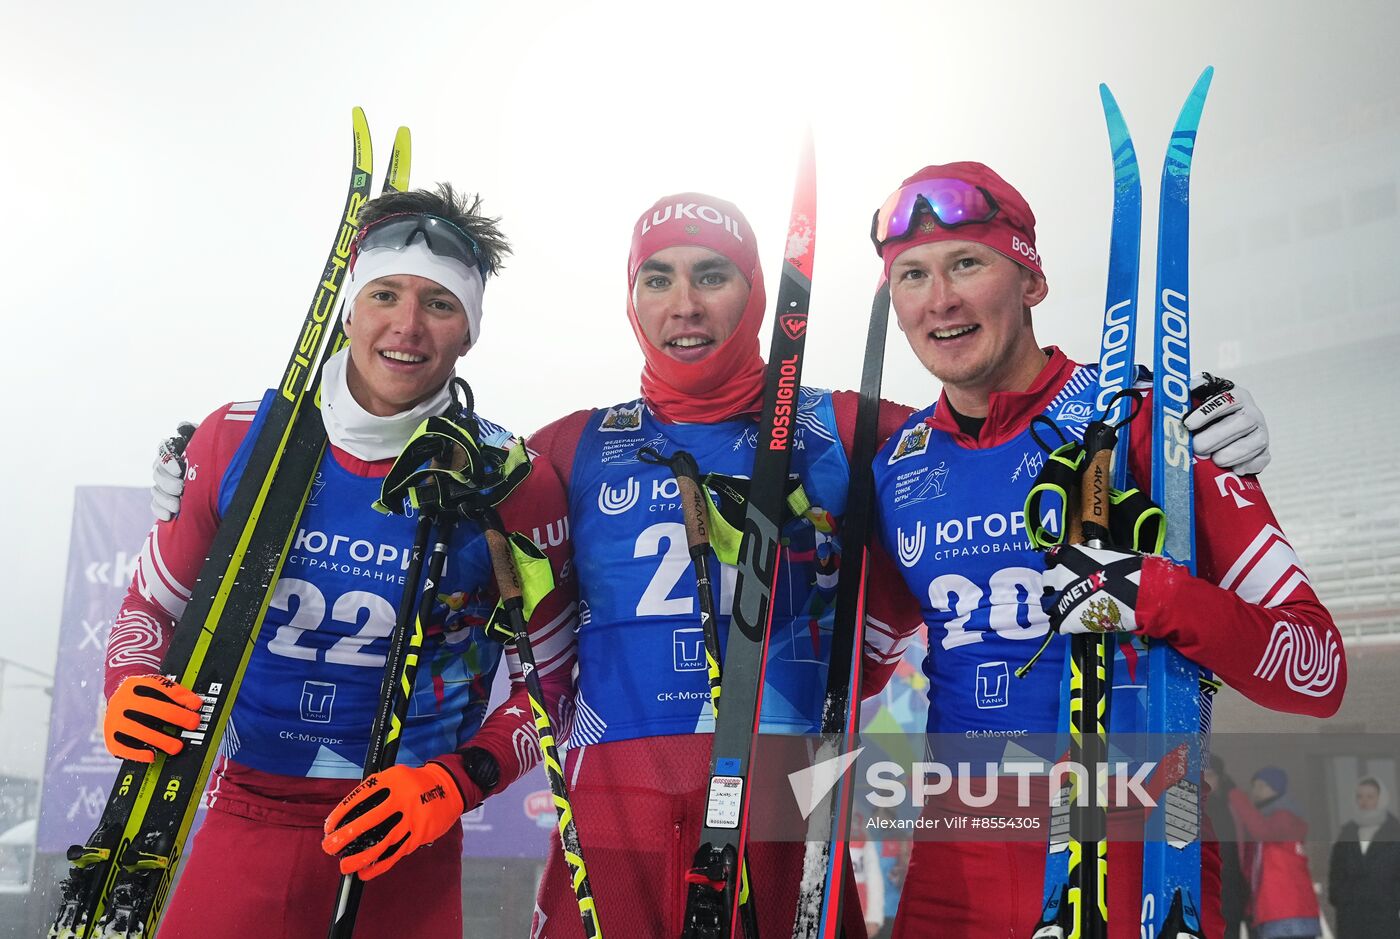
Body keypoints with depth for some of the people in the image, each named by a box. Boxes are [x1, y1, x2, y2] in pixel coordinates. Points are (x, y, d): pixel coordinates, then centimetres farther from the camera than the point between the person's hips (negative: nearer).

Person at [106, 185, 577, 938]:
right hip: (244, 822, 2)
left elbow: (548, 683, -2)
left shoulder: (511, 484, -11)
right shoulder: (240, 439, -6)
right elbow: (151, 604, 7)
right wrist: (130, 694, -13)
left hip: (403, 842, -1)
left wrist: (453, 785, -16)